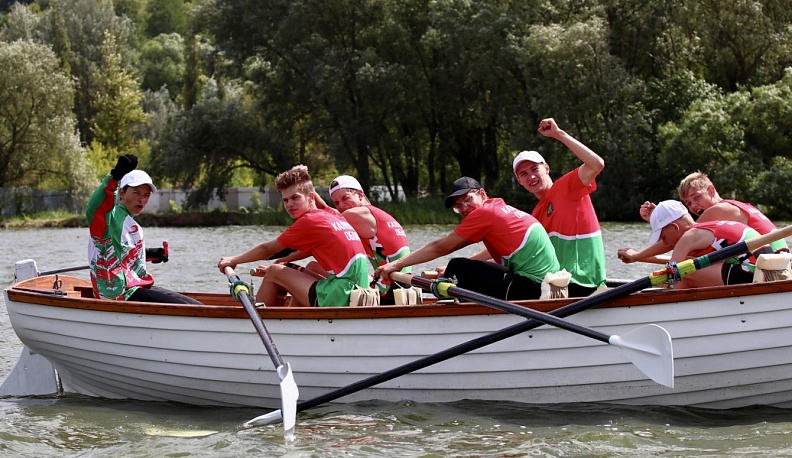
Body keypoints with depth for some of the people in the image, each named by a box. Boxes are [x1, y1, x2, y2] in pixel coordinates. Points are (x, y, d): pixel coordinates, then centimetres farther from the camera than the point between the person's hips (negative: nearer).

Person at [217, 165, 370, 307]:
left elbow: (267, 250, 7)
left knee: (274, 272, 4)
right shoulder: (332, 214, 18)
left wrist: (233, 260, 20)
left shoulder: (308, 221, -3)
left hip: (338, 300, -9)